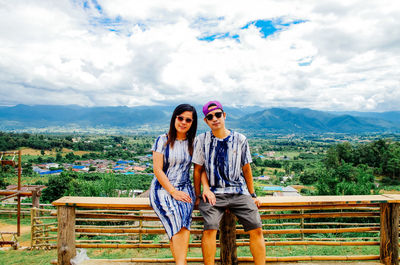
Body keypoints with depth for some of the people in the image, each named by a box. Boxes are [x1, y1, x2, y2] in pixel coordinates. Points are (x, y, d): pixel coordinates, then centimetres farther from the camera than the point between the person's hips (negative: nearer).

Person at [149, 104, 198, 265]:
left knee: (184, 219, -29)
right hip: (163, 188, -2)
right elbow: (157, 170, -4)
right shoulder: (162, 140, 2)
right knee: (177, 221, -29)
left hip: (185, 189, 2)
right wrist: (173, 192, -12)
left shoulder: (193, 143, 11)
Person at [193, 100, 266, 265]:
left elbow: (246, 168, 14)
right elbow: (198, 169, 8)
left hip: (239, 192, 1)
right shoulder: (202, 140, 5)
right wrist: (199, 195, -1)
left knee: (256, 229, -12)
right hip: (213, 193, -1)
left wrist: (252, 195, 15)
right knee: (210, 228, -23)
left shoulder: (240, 139, 6)